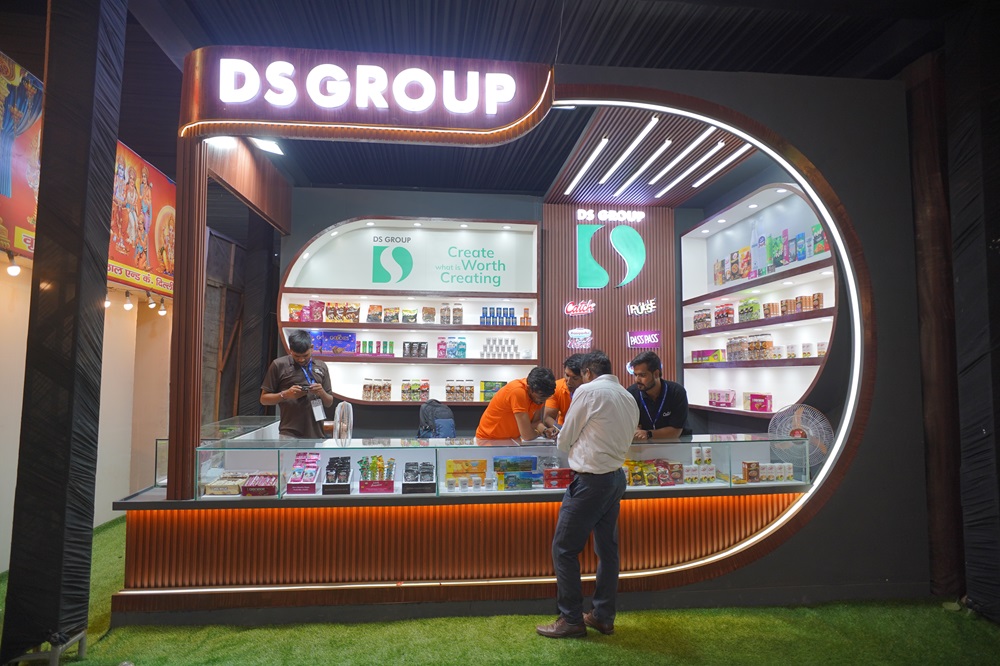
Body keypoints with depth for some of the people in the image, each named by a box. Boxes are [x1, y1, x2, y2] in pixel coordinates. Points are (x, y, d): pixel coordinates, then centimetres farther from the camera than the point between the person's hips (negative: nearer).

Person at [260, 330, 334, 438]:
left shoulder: (321, 367, 10)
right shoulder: (279, 365, 0)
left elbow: (329, 402, 14)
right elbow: (264, 398, 3)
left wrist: (322, 393, -9)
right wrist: (285, 394, -15)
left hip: (315, 434, 4)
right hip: (290, 434, -4)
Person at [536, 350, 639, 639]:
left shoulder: (587, 391, -11)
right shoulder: (629, 398, 11)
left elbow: (564, 441, -6)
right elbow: (624, 440, 14)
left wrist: (563, 440, 17)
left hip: (591, 479, -8)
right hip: (617, 477, 9)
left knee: (564, 549, 2)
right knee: (607, 548, 16)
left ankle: (571, 620, 10)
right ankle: (604, 616, 27)